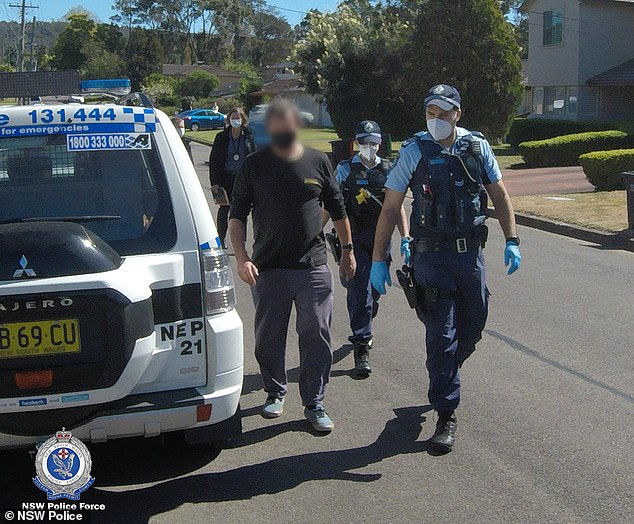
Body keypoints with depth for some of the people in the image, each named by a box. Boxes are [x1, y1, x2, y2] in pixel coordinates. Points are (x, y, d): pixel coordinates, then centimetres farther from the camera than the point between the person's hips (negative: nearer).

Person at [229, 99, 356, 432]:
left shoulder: (318, 162, 6)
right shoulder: (254, 165, 3)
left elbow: (338, 211, 16)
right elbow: (237, 216, 2)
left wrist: (347, 250, 17)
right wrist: (241, 257, -9)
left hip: (313, 267, 0)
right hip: (268, 268, 0)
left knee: (316, 336, 1)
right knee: (269, 337, 8)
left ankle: (314, 403, 11)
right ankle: (275, 393, 28)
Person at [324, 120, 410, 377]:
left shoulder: (389, 170, 9)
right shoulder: (345, 169, 3)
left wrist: (405, 237, 0)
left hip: (381, 240, 3)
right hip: (354, 239, -3)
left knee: (374, 292, 13)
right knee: (360, 293, -10)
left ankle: (361, 333, 37)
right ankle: (361, 349, -9)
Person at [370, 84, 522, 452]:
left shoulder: (477, 147, 2)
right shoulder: (414, 152, -6)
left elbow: (499, 194, 10)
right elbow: (391, 208, -4)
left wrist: (512, 241, 1)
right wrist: (379, 259, -7)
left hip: (471, 253, 4)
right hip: (432, 256, -3)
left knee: (472, 329, 14)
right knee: (442, 335, -3)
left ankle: (443, 379, 42)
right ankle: (446, 414, 7)